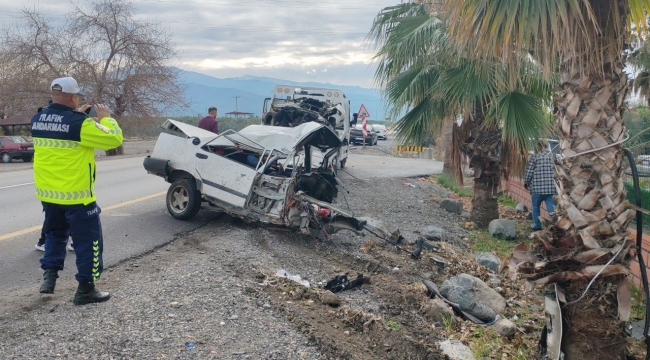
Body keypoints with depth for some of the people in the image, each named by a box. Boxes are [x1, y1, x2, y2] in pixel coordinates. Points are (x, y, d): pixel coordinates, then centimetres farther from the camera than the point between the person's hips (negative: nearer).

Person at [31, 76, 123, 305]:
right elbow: (114, 139, -15)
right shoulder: (79, 124, -19)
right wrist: (105, 118, 0)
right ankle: (85, 289, 9)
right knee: (88, 240, 5)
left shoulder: (37, 120, 3)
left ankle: (49, 275, 21)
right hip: (76, 194, -7)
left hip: (47, 192, 7)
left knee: (54, 233, 27)